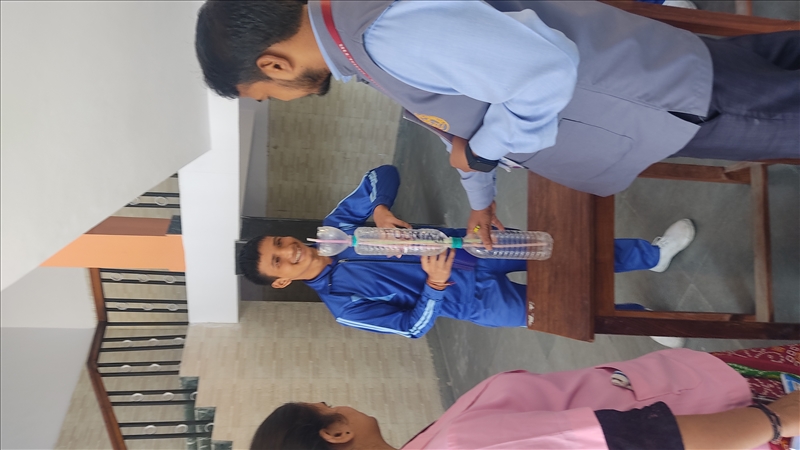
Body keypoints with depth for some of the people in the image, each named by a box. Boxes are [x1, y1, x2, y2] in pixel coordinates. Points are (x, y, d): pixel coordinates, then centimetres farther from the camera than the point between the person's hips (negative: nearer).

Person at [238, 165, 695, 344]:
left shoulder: (332, 229, -3)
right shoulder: (343, 305, -12)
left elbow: (384, 174, -4)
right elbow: (413, 326, -13)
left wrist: (382, 212, -23)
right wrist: (435, 284, -30)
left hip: (467, 246, 3)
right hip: (472, 299, -3)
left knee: (564, 248, -2)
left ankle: (655, 253, 18)